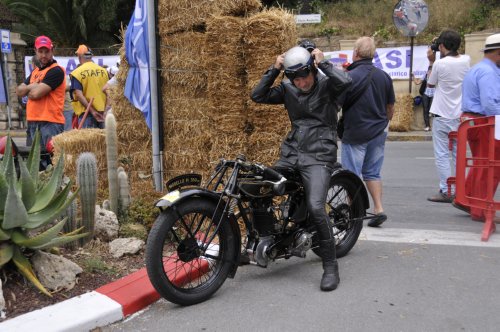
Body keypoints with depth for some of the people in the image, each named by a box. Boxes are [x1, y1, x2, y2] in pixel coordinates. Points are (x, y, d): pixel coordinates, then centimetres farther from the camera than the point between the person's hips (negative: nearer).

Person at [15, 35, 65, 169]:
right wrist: (32, 86, -5)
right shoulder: (35, 71, 19)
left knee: (51, 160, -10)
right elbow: (19, 91, 12)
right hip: (32, 122, 9)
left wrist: (27, 90, 5)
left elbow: (36, 93, -15)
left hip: (50, 123, -9)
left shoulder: (56, 70, -8)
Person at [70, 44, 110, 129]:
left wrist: (92, 110, -14)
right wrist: (107, 106, 0)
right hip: (103, 112, 4)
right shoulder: (104, 71, 6)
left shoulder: (77, 72, -5)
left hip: (86, 112, -3)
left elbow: (79, 95, -13)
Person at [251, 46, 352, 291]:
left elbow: (345, 81, -23)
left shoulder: (326, 85, -1)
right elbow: (258, 96, 5)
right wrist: (274, 70, 0)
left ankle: (330, 266, -10)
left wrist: (323, 62, -10)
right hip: (291, 153, 6)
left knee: (315, 207, -23)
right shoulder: (288, 89, 11)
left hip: (318, 155, -6)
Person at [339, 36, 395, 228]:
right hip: (378, 132, 5)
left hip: (355, 133, -5)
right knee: (372, 173, 16)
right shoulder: (384, 76, 3)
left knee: (353, 175, 4)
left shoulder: (349, 77, -14)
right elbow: (390, 106, 12)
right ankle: (379, 209, 12)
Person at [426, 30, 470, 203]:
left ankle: (446, 192, 0)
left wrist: (431, 61, 8)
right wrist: (444, 55, 17)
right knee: (459, 155, 12)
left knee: (442, 155, 0)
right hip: (460, 116, 5)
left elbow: (430, 84, 3)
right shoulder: (466, 60, 1)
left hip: (442, 117, -5)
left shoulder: (440, 63, -14)